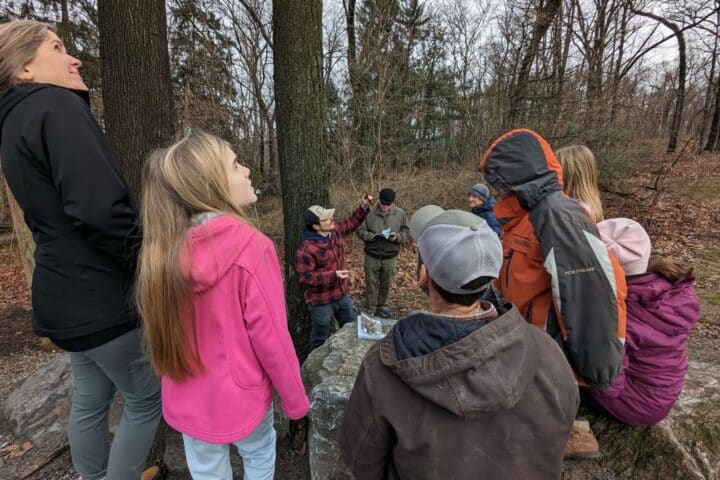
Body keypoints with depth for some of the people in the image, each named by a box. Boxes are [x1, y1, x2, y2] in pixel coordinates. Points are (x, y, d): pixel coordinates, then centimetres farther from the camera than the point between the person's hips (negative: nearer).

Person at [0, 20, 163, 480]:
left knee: (91, 397, 23)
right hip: (100, 295, -9)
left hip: (68, 291, 9)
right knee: (147, 397, 8)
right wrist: (147, 266, -13)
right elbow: (99, 208, -28)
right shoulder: (57, 106, -15)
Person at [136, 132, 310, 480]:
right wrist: (295, 400, -7)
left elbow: (162, 327, 2)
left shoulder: (162, 249, -10)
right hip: (240, 393, -4)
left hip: (185, 398, 4)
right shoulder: (249, 246, -28)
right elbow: (271, 337, -22)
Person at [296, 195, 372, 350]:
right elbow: (305, 278, -26)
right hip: (321, 302, -7)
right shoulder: (305, 250, -28)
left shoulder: (335, 231, -5)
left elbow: (351, 223, 13)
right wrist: (333, 275, -31)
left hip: (342, 295, 8)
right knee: (320, 339, 13)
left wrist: (363, 207, -2)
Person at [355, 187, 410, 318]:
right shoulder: (369, 213, -11)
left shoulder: (400, 214, -4)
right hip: (372, 256, -1)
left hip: (390, 257, 2)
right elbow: (359, 231, -7)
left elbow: (407, 233, 1)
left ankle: (382, 306, 38)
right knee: (371, 284, 10)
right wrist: (372, 236, -24)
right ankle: (370, 309, 26)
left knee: (386, 284, 16)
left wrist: (397, 237, -20)